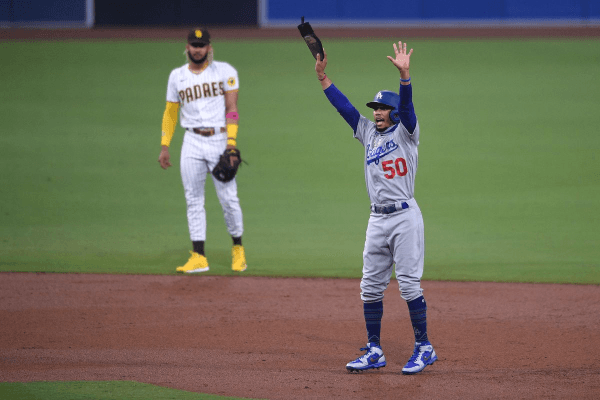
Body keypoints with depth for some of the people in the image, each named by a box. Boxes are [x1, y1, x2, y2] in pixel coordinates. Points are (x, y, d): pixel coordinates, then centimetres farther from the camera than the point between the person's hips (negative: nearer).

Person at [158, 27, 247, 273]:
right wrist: (164, 147, 7)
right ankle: (198, 257, 0)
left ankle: (238, 249, 13)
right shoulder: (177, 76, 11)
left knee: (228, 198, -5)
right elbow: (170, 113, 15)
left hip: (220, 140, -3)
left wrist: (231, 143, -15)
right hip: (192, 142, 3)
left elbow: (232, 109, -5)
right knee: (193, 200, -1)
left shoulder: (225, 72, 1)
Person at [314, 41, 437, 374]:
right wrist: (322, 77, 5)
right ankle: (374, 351, 12)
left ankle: (424, 348, 0)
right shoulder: (368, 132, 15)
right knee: (370, 286, 6)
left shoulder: (405, 132, -1)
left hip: (405, 216, -7)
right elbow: (343, 106, 12)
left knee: (409, 284, -7)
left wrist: (404, 74, -34)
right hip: (377, 219, 7)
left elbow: (406, 106, -18)